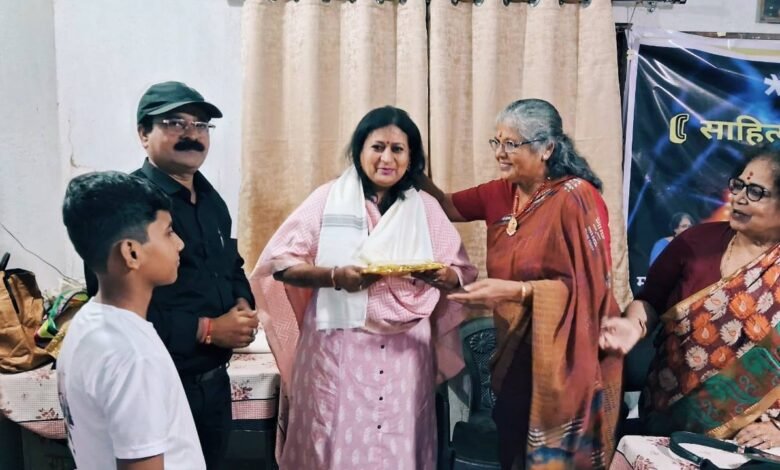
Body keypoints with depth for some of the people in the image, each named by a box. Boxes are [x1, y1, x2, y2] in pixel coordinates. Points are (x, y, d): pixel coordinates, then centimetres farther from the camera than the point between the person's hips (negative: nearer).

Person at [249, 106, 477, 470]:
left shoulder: (426, 208, 8)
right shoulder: (328, 199, 1)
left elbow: (462, 272, 5)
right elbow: (281, 263, -4)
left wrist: (442, 276, -17)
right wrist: (334, 276, -20)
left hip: (405, 350, 2)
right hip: (338, 346, -2)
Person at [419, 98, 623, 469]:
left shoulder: (575, 197, -17)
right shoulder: (502, 192, 4)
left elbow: (586, 286, -20)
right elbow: (450, 208, 13)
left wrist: (514, 290, -30)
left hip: (564, 357, -7)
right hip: (516, 352, 7)